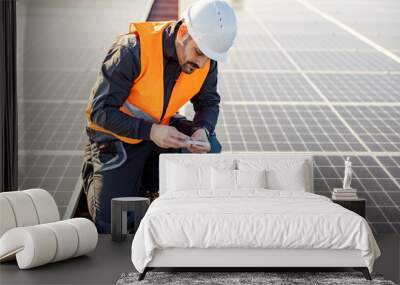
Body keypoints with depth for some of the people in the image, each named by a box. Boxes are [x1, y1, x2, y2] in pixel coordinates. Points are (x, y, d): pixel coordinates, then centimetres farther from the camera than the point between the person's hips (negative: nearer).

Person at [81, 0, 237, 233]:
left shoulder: (206, 58, -14)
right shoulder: (132, 50, -30)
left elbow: (208, 102, 1)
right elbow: (100, 111, -26)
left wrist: (202, 130, -22)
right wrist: (150, 131, -37)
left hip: (162, 127, 5)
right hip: (117, 134, -5)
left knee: (209, 148, -23)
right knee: (112, 225, -8)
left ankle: (147, 179, 2)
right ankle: (92, 172, 23)